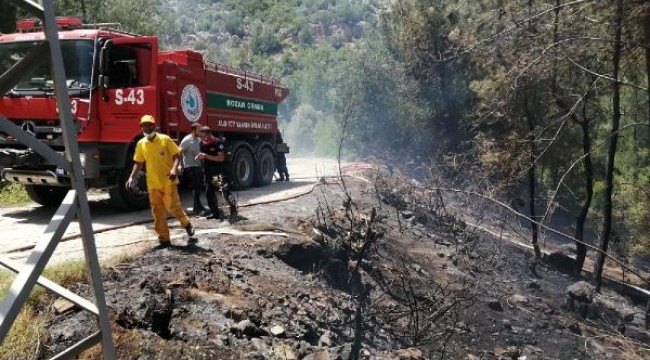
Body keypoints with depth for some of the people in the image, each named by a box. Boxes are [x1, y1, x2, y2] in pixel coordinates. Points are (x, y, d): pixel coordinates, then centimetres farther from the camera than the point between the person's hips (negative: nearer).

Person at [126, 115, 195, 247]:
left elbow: (176, 155, -4)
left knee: (173, 206, -8)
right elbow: (138, 163, 13)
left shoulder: (165, 139, -5)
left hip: (168, 181, -4)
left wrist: (174, 169, -22)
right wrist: (132, 177, 1)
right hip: (153, 184, 4)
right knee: (158, 212, 5)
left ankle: (187, 224, 20)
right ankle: (164, 239, 13)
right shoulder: (140, 144, 6)